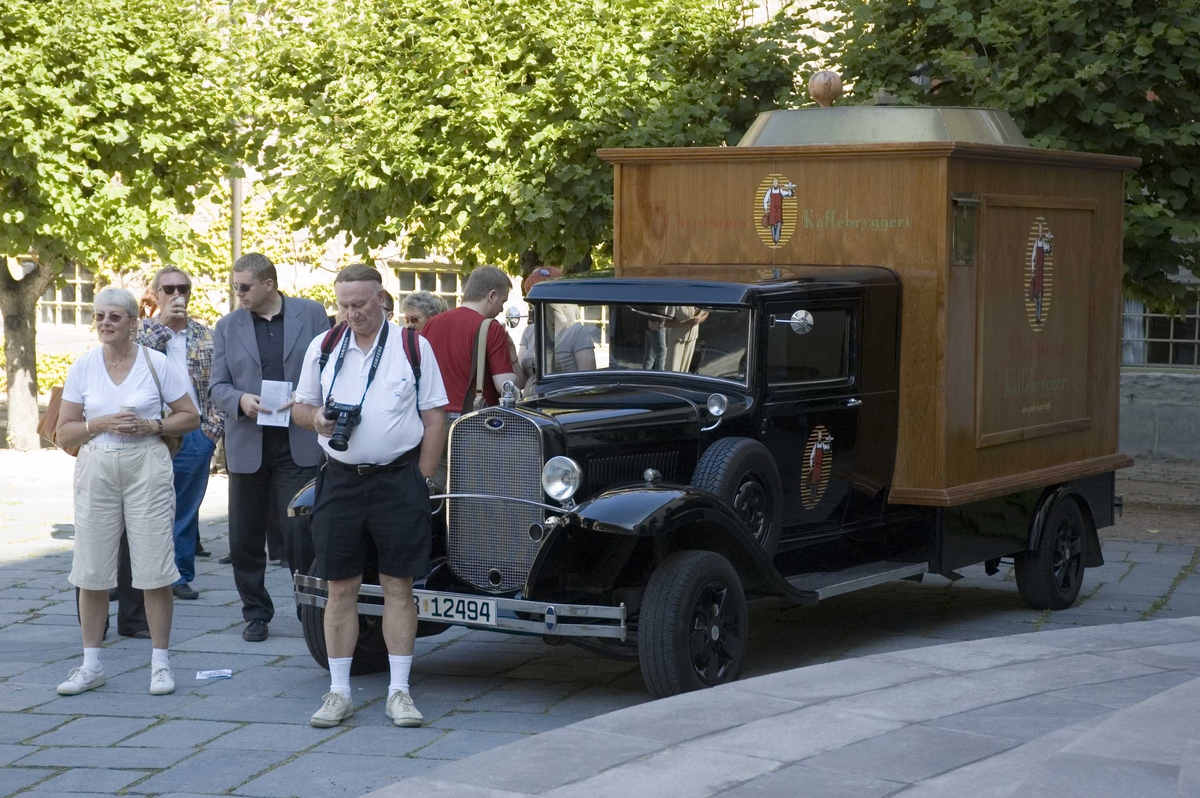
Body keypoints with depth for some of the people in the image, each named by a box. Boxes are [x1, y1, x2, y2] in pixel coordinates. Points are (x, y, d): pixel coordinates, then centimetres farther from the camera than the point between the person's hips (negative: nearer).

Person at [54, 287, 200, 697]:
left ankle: (160, 662, 6)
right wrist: (102, 424, -11)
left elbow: (190, 417, 6)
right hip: (96, 470, 2)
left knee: (155, 570, -3)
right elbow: (64, 433, 6)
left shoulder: (156, 363, 1)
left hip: (146, 468, -2)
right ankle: (90, 665, 13)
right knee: (91, 573, 4)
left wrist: (151, 425, -10)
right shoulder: (83, 367, 5)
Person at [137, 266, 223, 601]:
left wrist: (213, 428, -3)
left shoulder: (207, 335, 10)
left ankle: (180, 575, 13)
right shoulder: (142, 329, 6)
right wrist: (163, 321, -16)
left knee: (186, 509, 6)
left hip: (195, 435, 2)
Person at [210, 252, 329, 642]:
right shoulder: (227, 327, 10)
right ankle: (256, 613, 19)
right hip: (247, 446, 3)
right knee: (245, 538, 6)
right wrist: (240, 400, -14)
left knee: (301, 532, -5)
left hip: (299, 445, -3)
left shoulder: (311, 314, 4)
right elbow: (217, 386, 7)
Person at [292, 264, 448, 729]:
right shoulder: (323, 348, 9)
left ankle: (399, 690, 9)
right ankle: (338, 691, 12)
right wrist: (315, 419, -7)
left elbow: (434, 418, 2)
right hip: (340, 481, 2)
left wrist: (420, 481, -4)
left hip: (398, 479, -2)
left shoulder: (414, 347, 2)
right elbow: (301, 405, 17)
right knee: (341, 590, 5)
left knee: (398, 587, 2)